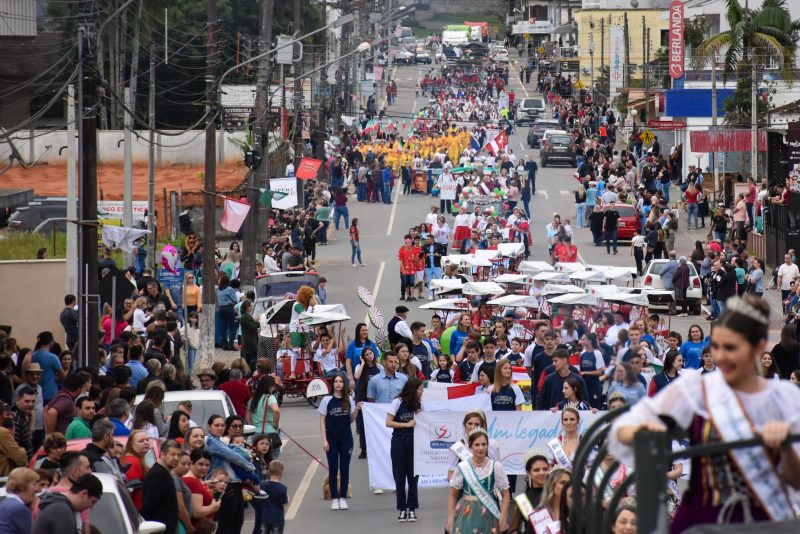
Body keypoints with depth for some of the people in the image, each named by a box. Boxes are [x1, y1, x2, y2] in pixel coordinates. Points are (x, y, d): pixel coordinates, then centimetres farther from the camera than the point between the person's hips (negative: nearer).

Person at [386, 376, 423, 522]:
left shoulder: (418, 405, 8)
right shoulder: (398, 402, -4)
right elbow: (389, 422, -7)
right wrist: (407, 424, -14)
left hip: (413, 442, 3)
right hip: (399, 441, -3)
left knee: (413, 476, 2)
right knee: (400, 477, 2)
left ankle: (412, 509, 7)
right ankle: (402, 509, 8)